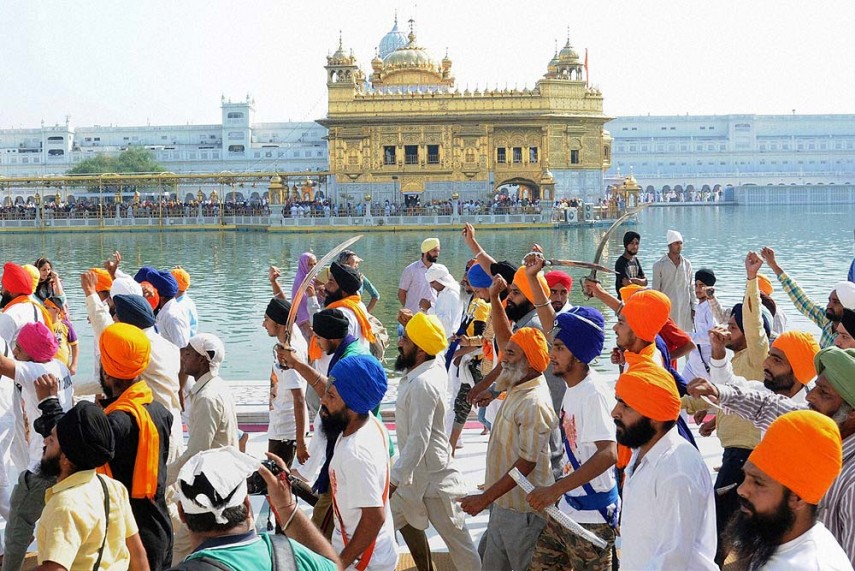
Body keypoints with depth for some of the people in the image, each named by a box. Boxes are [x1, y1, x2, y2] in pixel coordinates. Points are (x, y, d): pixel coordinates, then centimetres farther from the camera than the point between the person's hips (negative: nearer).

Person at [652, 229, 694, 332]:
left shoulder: (687, 264, 10)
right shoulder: (659, 265, -1)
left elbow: (690, 288, 15)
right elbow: (655, 290, 1)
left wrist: (693, 308, 11)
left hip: (685, 309, 3)